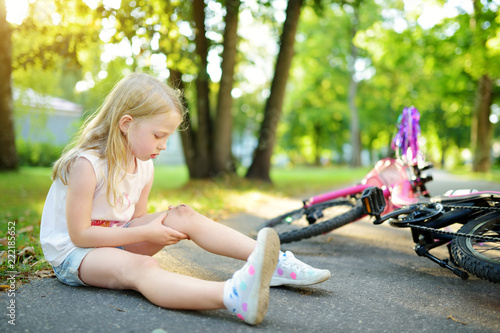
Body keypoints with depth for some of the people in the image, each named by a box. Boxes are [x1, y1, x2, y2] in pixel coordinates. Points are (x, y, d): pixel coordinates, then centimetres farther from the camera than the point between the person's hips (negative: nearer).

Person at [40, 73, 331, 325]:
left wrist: (160, 227, -13)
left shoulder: (145, 166, 0)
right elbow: (79, 234, -23)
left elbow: (137, 218, 7)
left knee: (184, 216, -13)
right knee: (140, 267, -38)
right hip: (72, 254, -7)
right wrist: (144, 234, -23)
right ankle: (234, 297, -66)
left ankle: (274, 264, -20)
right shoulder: (86, 165, -23)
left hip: (117, 239, 7)